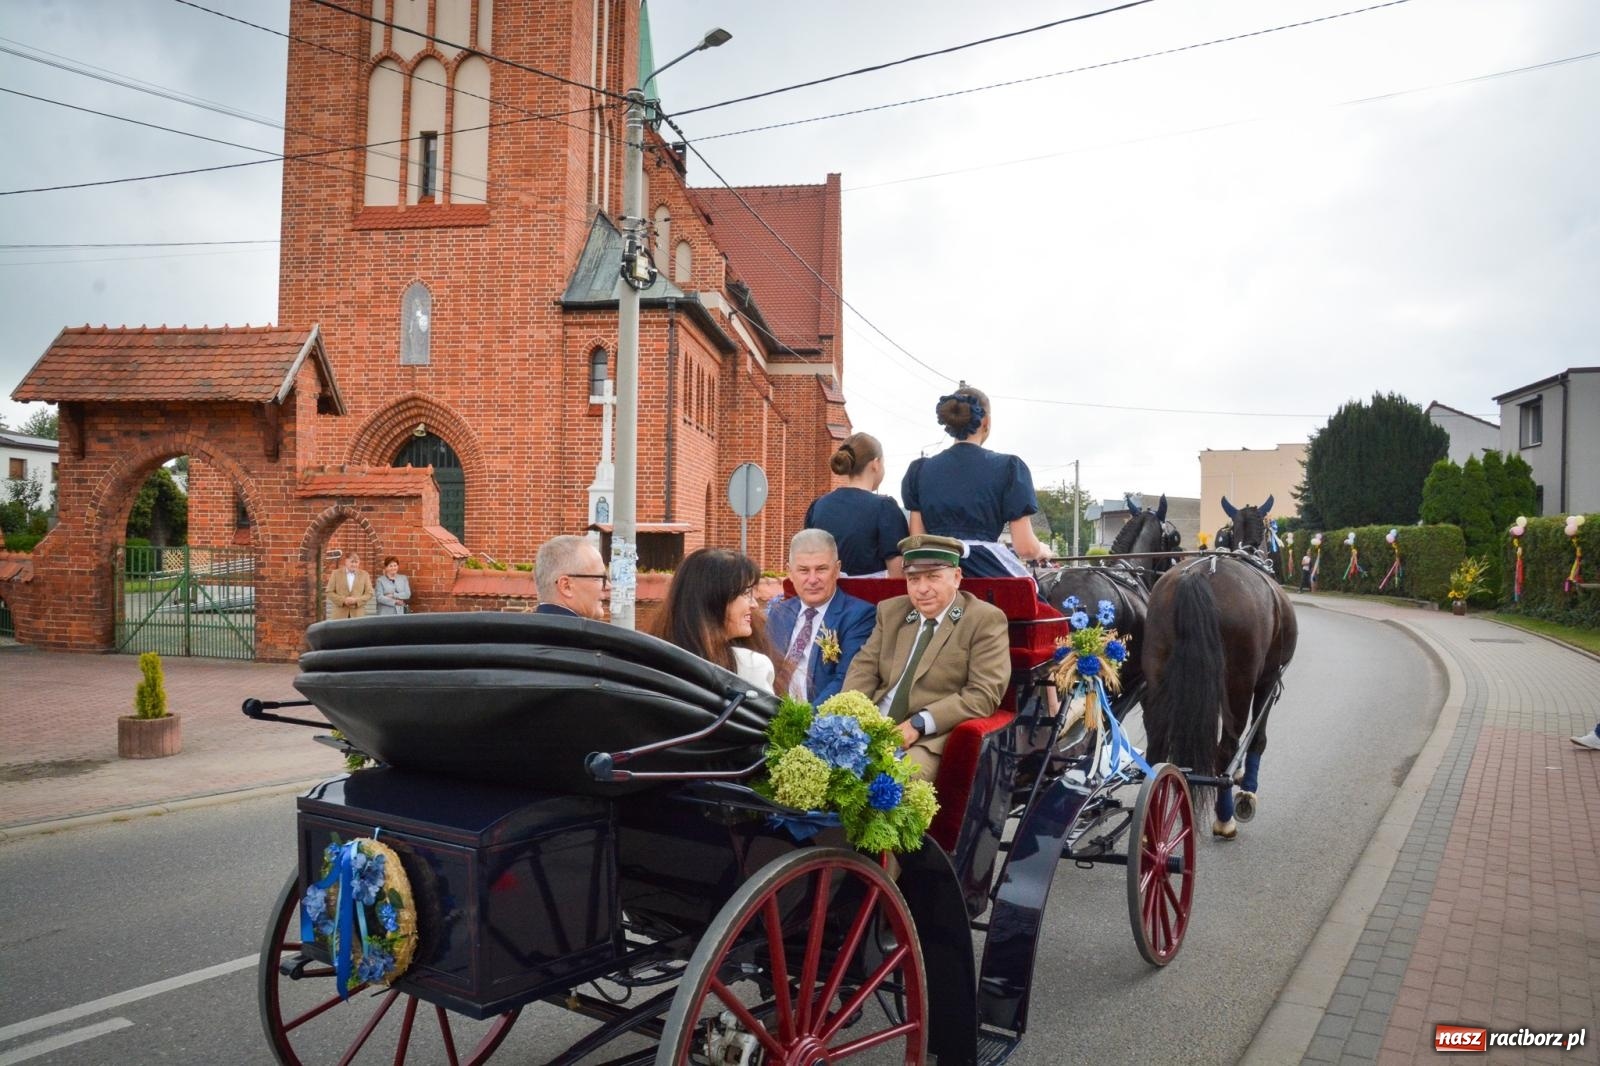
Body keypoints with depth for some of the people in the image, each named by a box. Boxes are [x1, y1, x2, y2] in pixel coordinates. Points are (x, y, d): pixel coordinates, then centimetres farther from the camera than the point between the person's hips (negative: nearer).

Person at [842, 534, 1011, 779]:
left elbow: (984, 694, -10)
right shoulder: (891, 611, 16)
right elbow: (865, 667, 12)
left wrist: (919, 724, -19)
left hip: (930, 738, -5)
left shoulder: (985, 619, -2)